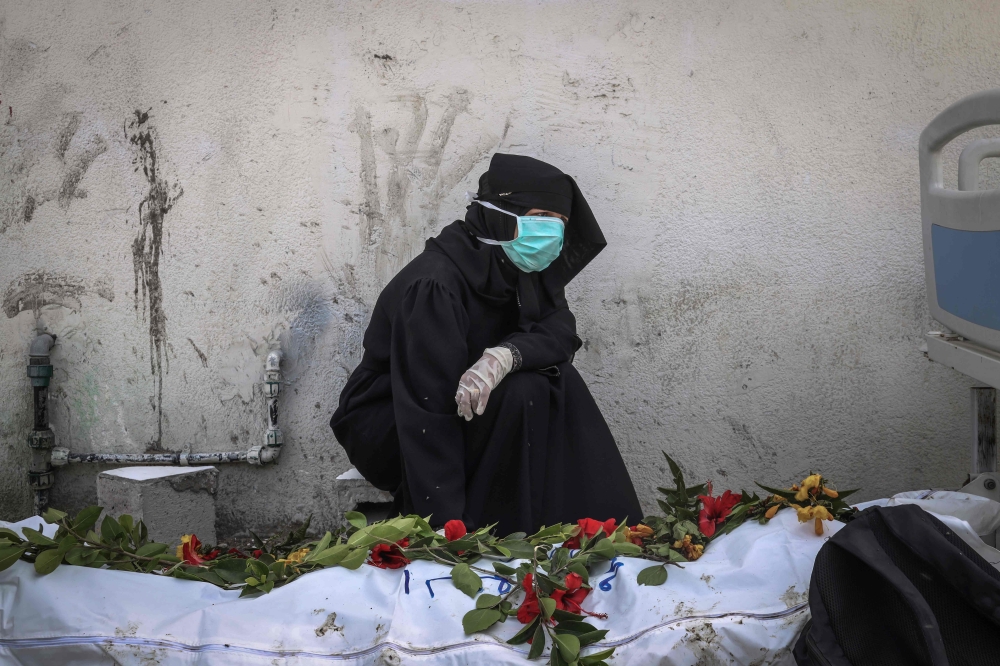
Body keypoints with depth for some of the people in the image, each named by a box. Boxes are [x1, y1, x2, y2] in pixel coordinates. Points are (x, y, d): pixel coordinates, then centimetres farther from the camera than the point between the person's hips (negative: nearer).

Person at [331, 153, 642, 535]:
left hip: (471, 414, 8)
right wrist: (447, 530, -40)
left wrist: (505, 355, -39)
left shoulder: (522, 271, -2)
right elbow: (426, 414, -34)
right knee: (519, 394, -28)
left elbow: (559, 332, -15)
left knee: (558, 381, -15)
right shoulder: (435, 284, -28)